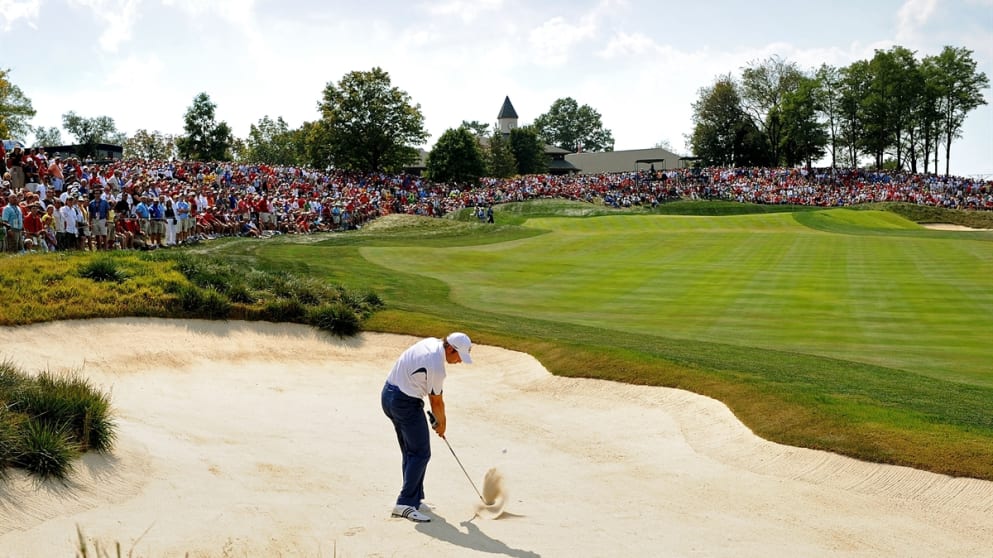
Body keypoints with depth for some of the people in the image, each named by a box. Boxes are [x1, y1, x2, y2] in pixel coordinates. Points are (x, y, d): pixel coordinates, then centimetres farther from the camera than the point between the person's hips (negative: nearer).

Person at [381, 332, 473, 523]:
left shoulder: (431, 342, 4)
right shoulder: (436, 367, -23)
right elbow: (437, 401, -8)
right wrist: (442, 423, 9)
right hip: (406, 403, -10)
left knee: (410, 452, 16)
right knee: (421, 453, -6)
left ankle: (415, 498, 22)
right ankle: (405, 503, -11)